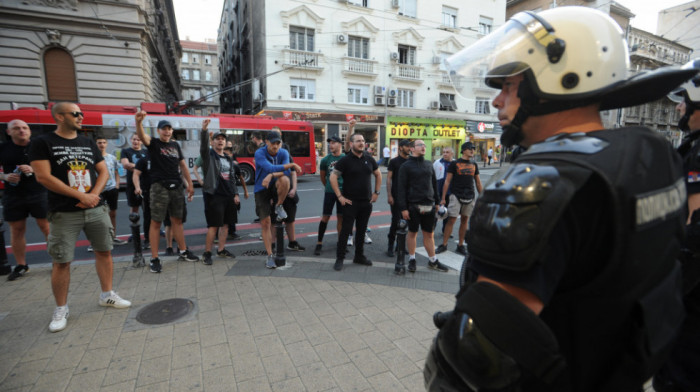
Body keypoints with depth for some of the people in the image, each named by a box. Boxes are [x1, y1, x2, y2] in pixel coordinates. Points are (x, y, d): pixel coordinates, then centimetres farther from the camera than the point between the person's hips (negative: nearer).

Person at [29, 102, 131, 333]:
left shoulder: (89, 143, 11)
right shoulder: (43, 143, -3)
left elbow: (103, 172, 9)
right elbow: (42, 176, -11)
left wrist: (94, 195, -9)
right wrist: (81, 195, -15)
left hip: (96, 209, 4)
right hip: (64, 213, -4)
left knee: (104, 251, 9)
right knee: (61, 261, 2)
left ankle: (107, 295, 24)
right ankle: (61, 310, 17)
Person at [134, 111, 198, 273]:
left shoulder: (175, 145, 15)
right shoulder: (153, 143, 0)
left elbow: (183, 165, 17)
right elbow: (141, 136, -23)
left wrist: (190, 184, 13)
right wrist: (138, 122, -44)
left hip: (176, 187, 5)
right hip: (159, 187, -5)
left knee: (177, 220, 13)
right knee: (156, 222, -2)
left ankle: (183, 252, 22)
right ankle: (154, 259, 4)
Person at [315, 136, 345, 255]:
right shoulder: (325, 159, 0)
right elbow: (322, 176, 12)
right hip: (329, 192, 0)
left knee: (341, 218, 9)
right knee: (325, 217, 0)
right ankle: (319, 243, 11)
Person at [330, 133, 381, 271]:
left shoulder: (369, 159, 6)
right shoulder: (345, 160, -7)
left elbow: (378, 175, 18)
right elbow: (333, 177, -9)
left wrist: (376, 192, 11)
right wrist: (340, 196, -12)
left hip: (366, 202, 5)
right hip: (350, 202, -4)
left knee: (361, 230, 13)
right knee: (346, 230, -2)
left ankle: (359, 256, 26)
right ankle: (339, 258, 9)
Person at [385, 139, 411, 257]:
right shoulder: (394, 161, -2)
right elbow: (389, 179, -5)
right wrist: (389, 195, -13)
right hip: (396, 196, -4)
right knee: (396, 220, -4)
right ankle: (390, 246, 8)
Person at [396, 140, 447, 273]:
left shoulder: (429, 165, 13)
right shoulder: (406, 166, -3)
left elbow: (434, 184, 18)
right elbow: (401, 188, -8)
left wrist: (436, 202, 15)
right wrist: (403, 208, -13)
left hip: (429, 206, 4)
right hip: (413, 206, -4)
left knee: (429, 234, 11)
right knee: (412, 232, 8)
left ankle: (432, 261, 23)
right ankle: (412, 259, 23)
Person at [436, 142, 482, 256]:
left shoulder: (474, 165, 12)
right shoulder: (454, 164, -2)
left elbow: (478, 182, 17)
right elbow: (447, 181, -3)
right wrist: (443, 198, -8)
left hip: (470, 197, 5)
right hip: (456, 196, -4)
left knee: (464, 221, 9)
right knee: (451, 220, -5)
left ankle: (460, 246, 18)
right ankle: (444, 245, 4)